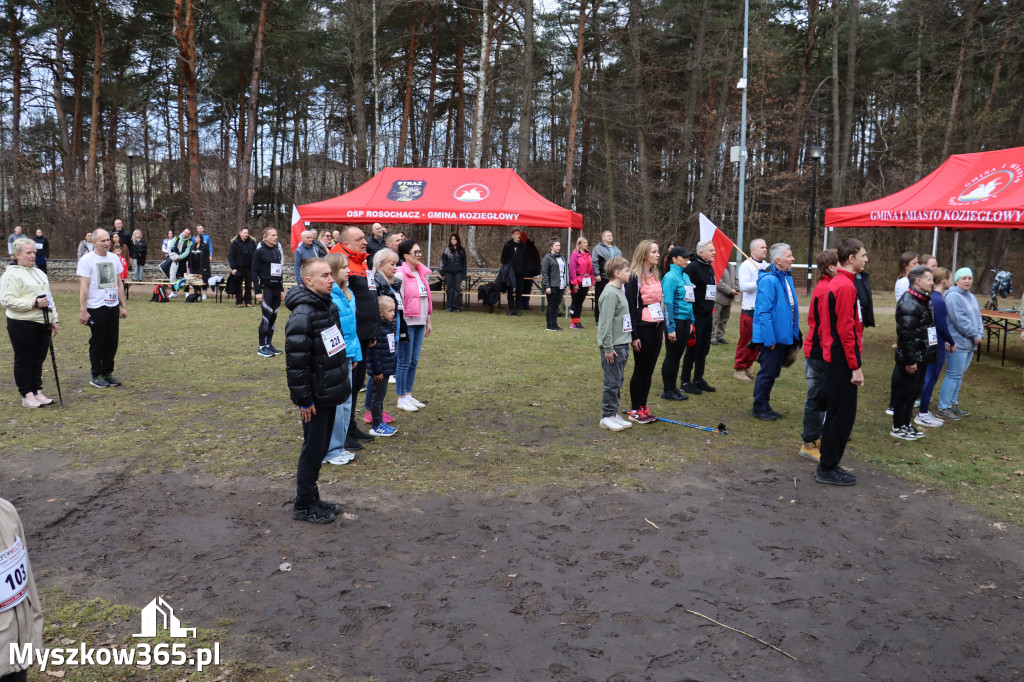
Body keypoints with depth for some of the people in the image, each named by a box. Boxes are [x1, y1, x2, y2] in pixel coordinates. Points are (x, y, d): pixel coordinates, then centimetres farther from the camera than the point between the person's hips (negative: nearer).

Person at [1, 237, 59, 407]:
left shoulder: (39, 273, 17)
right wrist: (34, 303, -20)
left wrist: (53, 319, 17)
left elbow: (49, 297, 22)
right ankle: (27, 396, 9)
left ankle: (37, 392, 21)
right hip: (22, 325, -7)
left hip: (42, 323, 7)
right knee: (24, 361, 1)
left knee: (38, 360, 12)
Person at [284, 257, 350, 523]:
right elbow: (296, 361, -22)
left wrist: (341, 384, 18)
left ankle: (313, 498, 31)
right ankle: (303, 505, 17)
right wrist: (303, 399, -19)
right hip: (315, 397, -9)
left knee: (322, 447, 17)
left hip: (329, 392, 9)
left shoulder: (329, 307, 8)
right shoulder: (302, 315, -21)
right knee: (313, 449, 2)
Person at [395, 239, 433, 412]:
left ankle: (408, 395, 24)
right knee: (405, 362, 0)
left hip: (420, 323, 7)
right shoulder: (400, 275, -12)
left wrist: (428, 321, 19)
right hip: (407, 323, -7)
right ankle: (401, 399, 11)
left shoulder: (423, 273, 12)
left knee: (414, 361, 13)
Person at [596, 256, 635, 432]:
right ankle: (607, 417, 7)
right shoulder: (610, 293, -17)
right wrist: (608, 348, -20)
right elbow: (606, 322, -20)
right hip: (613, 346, -9)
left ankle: (614, 414, 23)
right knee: (612, 383, -2)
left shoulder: (619, 291, 14)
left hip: (622, 344, 9)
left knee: (618, 381, 14)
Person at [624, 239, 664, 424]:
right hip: (642, 328, -7)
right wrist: (634, 335, -17)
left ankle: (643, 407, 20)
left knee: (649, 369, 11)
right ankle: (634, 411, 11)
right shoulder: (634, 277, -12)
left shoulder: (655, 275, 13)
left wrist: (662, 325, 14)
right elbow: (631, 307, -15)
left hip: (656, 327, 7)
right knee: (640, 370, 0)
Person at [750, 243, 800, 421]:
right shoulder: (769, 280, -18)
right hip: (773, 337, -9)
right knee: (767, 373, 0)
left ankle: (764, 406, 27)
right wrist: (769, 339, -23)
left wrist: (794, 332, 13)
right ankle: (759, 408, 12)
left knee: (772, 372, 16)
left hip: (783, 335, 9)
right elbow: (764, 312, -21)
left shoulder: (786, 277, 10)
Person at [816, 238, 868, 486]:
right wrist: (855, 366, -18)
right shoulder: (846, 286, -16)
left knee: (837, 413, 15)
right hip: (842, 361, -10)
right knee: (842, 415, -2)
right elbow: (846, 330, -20)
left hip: (835, 358, 10)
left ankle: (828, 465, 23)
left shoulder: (837, 283, 14)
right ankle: (828, 469, 6)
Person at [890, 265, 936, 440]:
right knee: (905, 391, -1)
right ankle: (898, 427, 10)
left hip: (921, 357, 10)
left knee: (914, 391, 17)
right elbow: (906, 334, -24)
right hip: (910, 358, -10)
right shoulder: (909, 303, -20)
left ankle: (906, 424, 29)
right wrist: (910, 361, -24)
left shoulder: (923, 301, 13)